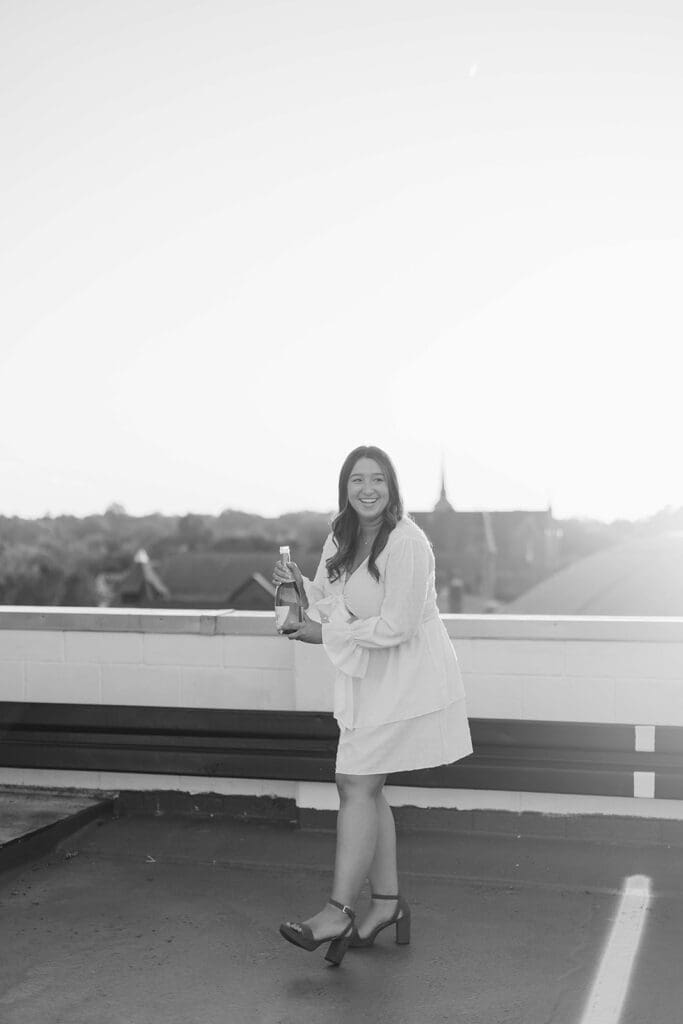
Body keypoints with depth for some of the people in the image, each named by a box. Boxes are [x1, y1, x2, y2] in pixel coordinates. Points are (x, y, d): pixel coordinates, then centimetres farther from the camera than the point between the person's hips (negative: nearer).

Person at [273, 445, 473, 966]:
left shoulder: (406, 542, -20)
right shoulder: (342, 538, 7)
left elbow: (395, 628, -21)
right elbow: (330, 606, 11)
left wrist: (326, 633, -15)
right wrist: (300, 585, -9)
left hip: (405, 678, -9)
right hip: (369, 677, 9)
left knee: (357, 785, -8)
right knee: (364, 788, 11)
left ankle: (339, 911, 0)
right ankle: (388, 900, 23)